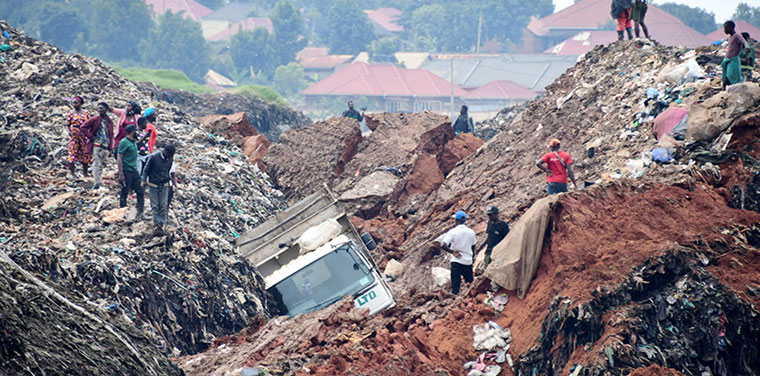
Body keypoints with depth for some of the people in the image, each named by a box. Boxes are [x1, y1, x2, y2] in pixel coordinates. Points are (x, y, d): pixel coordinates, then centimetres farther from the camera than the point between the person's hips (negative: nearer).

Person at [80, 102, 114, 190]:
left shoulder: (110, 122, 13)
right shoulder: (94, 119, 0)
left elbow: (111, 136, 18)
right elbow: (83, 127, -1)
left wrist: (111, 149, 12)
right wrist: (90, 136, -7)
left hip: (106, 147, 4)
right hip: (97, 145, -4)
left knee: (102, 165, 9)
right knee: (96, 164, -11)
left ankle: (98, 178, 24)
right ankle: (97, 183, -16)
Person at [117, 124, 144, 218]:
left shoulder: (133, 142, 14)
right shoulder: (124, 142, -12)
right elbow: (119, 158, -16)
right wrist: (121, 174, -19)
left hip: (134, 171, 8)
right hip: (127, 171, -8)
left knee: (140, 192, 5)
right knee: (125, 193, 1)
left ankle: (140, 212, 8)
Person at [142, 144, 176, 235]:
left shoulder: (170, 159, -1)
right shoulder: (153, 157, -15)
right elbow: (146, 169, -7)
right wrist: (144, 181, -15)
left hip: (164, 185, 4)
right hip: (153, 185, -4)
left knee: (163, 206, -1)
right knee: (155, 206, 0)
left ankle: (161, 225, 1)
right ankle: (156, 225, 3)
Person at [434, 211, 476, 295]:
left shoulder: (452, 232, -13)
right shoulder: (471, 232, 1)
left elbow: (442, 245, -23)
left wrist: (452, 252, -11)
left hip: (456, 261, -4)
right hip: (468, 261, 4)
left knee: (455, 284, -2)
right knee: (470, 283, 17)